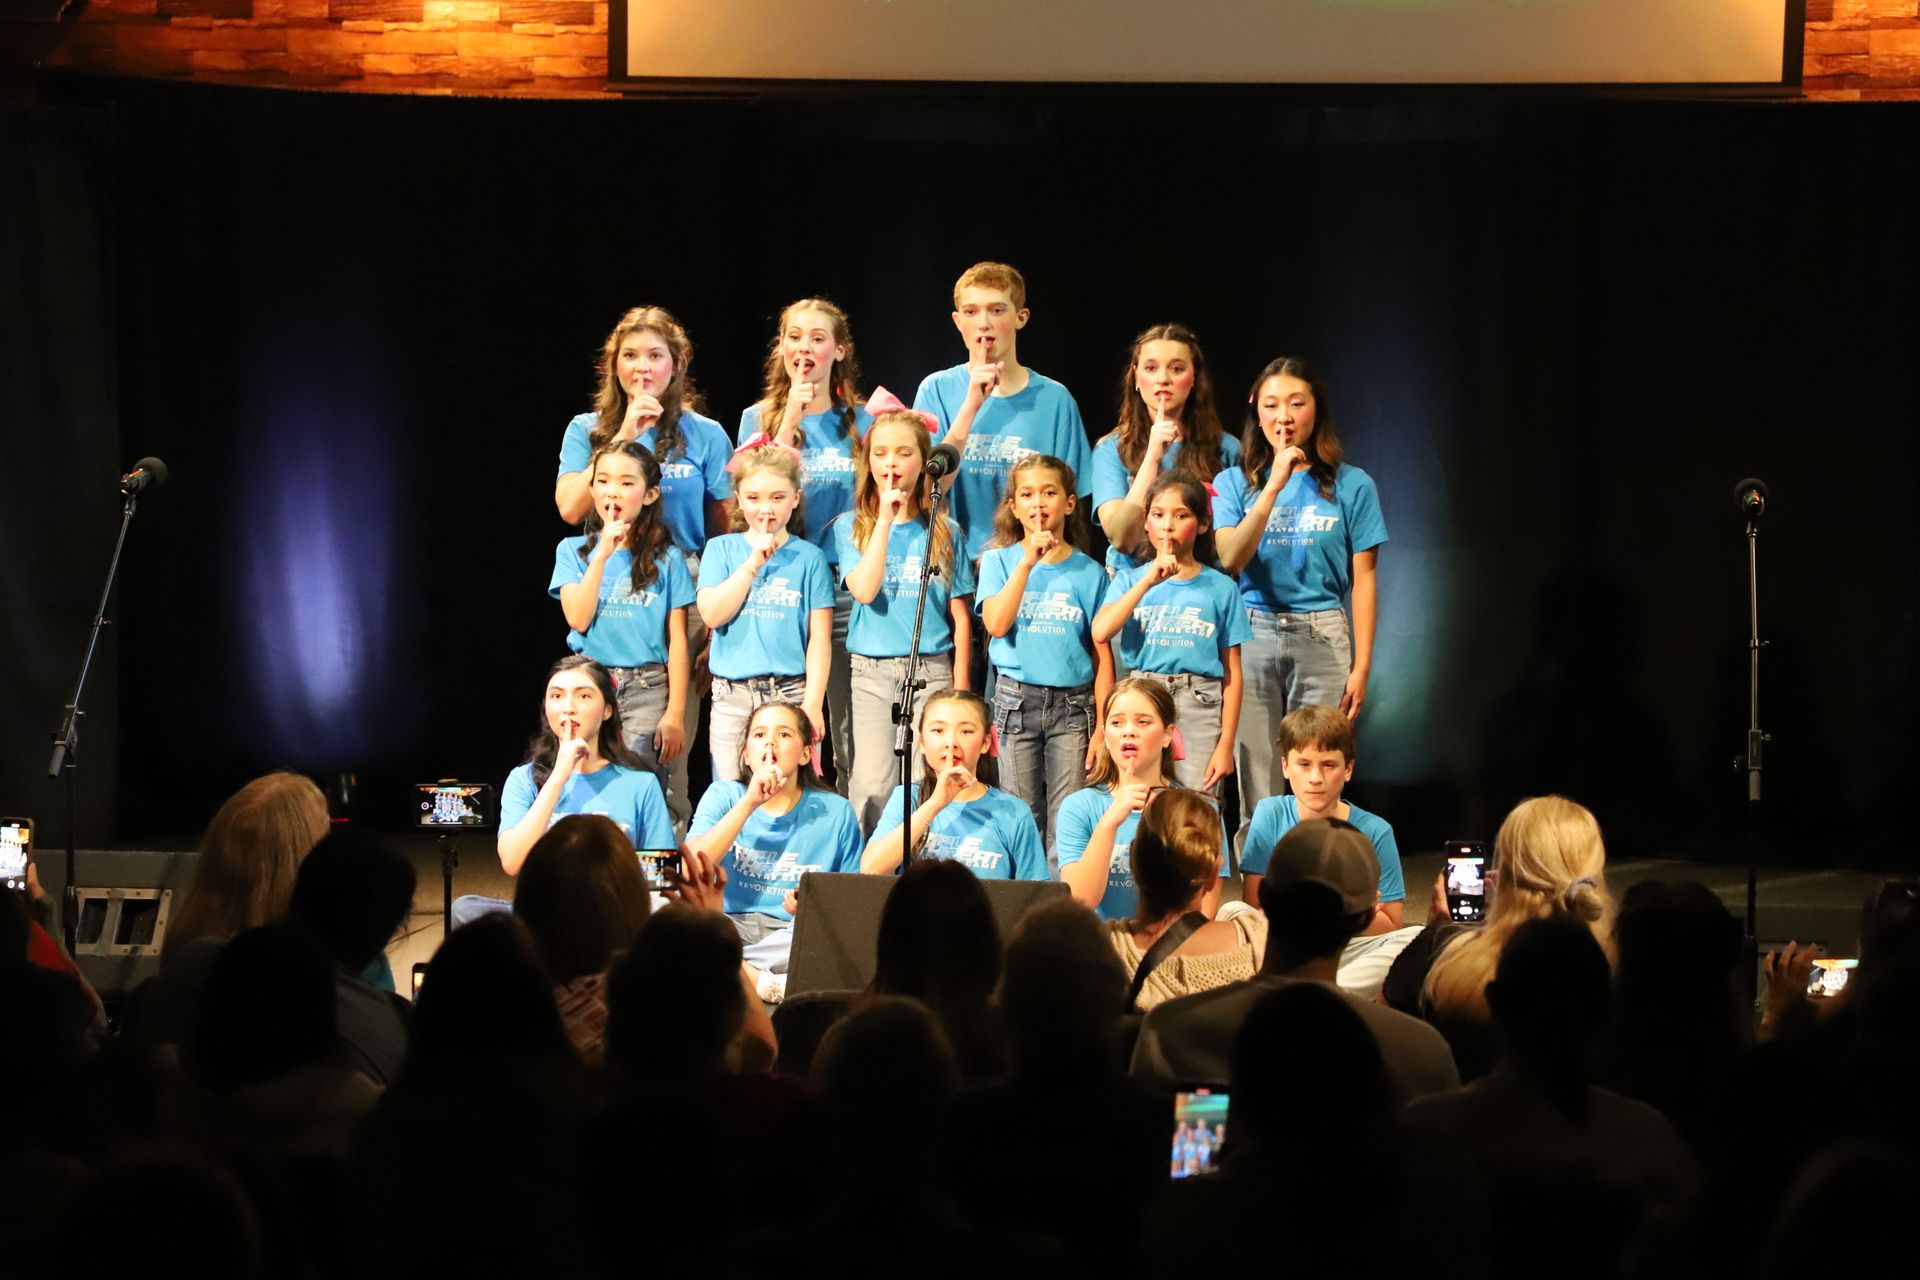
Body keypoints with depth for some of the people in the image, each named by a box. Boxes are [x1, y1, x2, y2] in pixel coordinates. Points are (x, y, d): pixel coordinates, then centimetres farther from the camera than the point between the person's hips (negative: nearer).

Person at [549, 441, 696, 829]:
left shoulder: (666, 559, 4)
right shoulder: (573, 551, 8)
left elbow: (678, 640, 2)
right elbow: (578, 618, -6)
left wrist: (675, 712, -5)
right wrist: (603, 554, -10)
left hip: (647, 687, -1)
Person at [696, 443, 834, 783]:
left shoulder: (809, 557, 4)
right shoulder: (721, 549, 8)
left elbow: (819, 639, 1)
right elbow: (712, 614, -7)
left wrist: (813, 704, -7)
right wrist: (754, 562, -8)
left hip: (790, 691, -1)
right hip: (732, 696, 1)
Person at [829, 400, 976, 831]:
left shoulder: (944, 532, 8)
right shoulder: (850, 527, 6)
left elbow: (960, 616, 9)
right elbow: (864, 590, -12)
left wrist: (961, 686, 3)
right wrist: (885, 520, -10)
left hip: (932, 669, 1)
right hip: (872, 670, -1)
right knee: (873, 787, -8)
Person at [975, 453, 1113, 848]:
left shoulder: (1089, 571, 4)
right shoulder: (1000, 561, 5)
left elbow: (1101, 653, 4)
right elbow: (996, 623, -12)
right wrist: (1028, 562, -15)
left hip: (1073, 702, 0)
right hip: (1017, 700, 0)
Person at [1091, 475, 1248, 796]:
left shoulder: (1221, 588, 6)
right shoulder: (1129, 579, 9)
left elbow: (1232, 673, 5)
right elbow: (1101, 631, -10)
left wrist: (1226, 743, -1)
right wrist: (1148, 581, -13)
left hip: (1200, 709, -1)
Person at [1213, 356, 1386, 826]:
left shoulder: (1351, 485, 5)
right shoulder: (1234, 483, 8)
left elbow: (1362, 581, 5)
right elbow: (1231, 558, -7)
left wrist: (1361, 665, -1)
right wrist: (1275, 486, -13)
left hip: (1323, 640, -1)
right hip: (1253, 635, 1)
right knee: (1257, 792, 0)